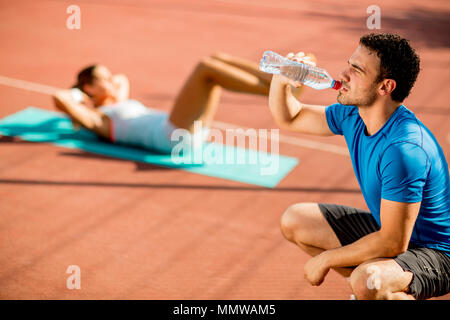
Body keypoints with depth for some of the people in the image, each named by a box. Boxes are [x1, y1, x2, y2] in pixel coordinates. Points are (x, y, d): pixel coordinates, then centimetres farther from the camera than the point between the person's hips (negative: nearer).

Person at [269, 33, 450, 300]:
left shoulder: (404, 148, -33)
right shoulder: (353, 116, -6)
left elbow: (393, 243, -32)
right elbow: (289, 117, 11)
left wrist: (326, 259, -20)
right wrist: (281, 80, -11)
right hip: (389, 228, 9)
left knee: (366, 283, -38)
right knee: (294, 220, 9)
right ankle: (374, 284, 14)